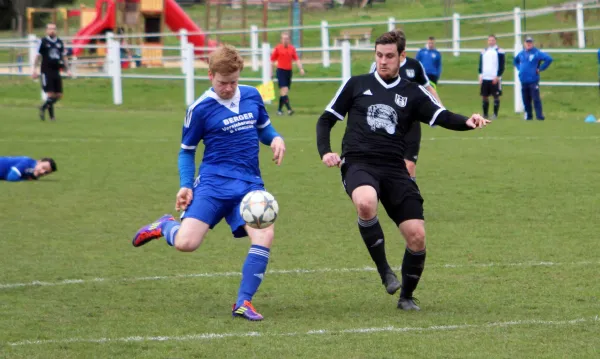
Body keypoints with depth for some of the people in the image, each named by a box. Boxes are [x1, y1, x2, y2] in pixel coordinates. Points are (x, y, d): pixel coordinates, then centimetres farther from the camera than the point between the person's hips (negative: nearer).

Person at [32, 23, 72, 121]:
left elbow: (64, 57, 18)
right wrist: (35, 70, -5)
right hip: (46, 72, -5)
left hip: (56, 72, 5)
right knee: (50, 94, -11)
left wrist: (68, 70, 10)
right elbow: (37, 56, 1)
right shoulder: (43, 42, -2)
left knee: (59, 95, 3)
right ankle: (51, 116, 4)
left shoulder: (60, 42, 11)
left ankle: (43, 108, 23)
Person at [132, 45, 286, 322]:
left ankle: (244, 303, -9)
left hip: (249, 184, 3)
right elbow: (186, 151, 7)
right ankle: (166, 226, 20)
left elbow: (264, 128, 24)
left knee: (265, 235, -23)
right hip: (213, 184, -3)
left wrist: (275, 139, 1)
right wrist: (186, 185, -7)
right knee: (186, 243, -19)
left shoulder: (252, 96, 8)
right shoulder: (200, 109, -3)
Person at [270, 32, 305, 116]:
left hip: (289, 71, 4)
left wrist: (301, 68, -9)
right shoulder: (277, 48, -2)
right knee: (284, 90, -15)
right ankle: (289, 109, -22)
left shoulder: (292, 48, 7)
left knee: (283, 92, 8)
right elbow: (272, 60, 3)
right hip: (281, 70, -4)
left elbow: (297, 59, 5)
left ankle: (280, 109, 19)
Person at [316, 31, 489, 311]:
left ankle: (406, 296, 17)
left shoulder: (413, 94, 13)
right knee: (366, 203, -37)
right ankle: (384, 269, -17)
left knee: (416, 236, -8)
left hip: (394, 170, 2)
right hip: (358, 164, -2)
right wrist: (325, 152, 0)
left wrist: (467, 122, -23)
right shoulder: (356, 85, 12)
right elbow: (326, 120, 17)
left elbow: (442, 117, -2)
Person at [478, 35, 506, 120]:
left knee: (496, 96, -2)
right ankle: (485, 114, 13)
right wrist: (480, 75, 5)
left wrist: (497, 76, -12)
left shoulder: (499, 52, -1)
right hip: (485, 78, 5)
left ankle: (495, 114, 3)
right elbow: (481, 64, 17)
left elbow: (501, 66, -4)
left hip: (495, 79, -5)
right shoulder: (484, 52, 14)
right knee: (484, 96, 5)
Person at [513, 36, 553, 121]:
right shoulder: (521, 53, 13)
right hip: (523, 80, 6)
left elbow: (549, 59, -14)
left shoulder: (537, 53, -6)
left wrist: (540, 69, -11)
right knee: (526, 100, 9)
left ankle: (539, 116, -9)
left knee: (536, 99, -9)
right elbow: (515, 61, 34)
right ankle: (528, 115, 18)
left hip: (533, 80, -6)